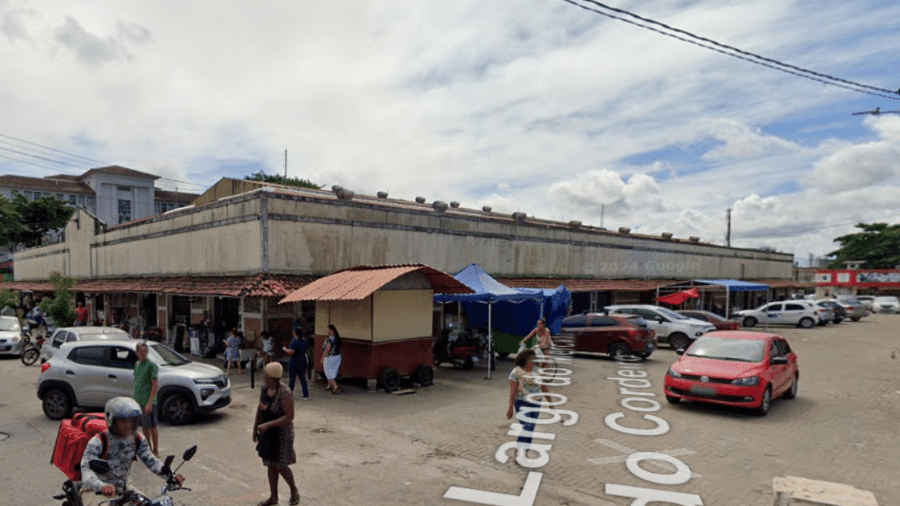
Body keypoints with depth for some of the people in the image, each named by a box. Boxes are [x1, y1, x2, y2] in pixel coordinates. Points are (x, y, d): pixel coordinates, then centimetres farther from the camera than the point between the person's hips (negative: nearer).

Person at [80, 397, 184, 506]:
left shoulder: (138, 441, -3)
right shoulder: (98, 442, -19)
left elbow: (151, 461, -6)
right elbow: (86, 469, -30)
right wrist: (102, 486, -51)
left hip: (122, 489, 5)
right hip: (95, 491, -5)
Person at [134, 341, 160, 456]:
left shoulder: (151, 365, -13)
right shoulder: (137, 364, 10)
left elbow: (155, 385, -16)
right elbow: (136, 383, 19)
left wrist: (150, 403, -22)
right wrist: (135, 400, 16)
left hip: (148, 403, -7)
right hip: (138, 402, 7)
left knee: (152, 427, 0)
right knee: (144, 427, 15)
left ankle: (155, 451, 9)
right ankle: (148, 449, 27)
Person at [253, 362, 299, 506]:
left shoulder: (285, 394, -25)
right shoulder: (265, 389, -3)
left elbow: (289, 416, -23)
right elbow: (260, 408, 10)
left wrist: (268, 424, -27)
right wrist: (255, 427, 11)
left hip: (281, 433, -7)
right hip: (267, 433, 7)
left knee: (280, 466, 2)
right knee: (270, 465, 16)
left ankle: (294, 490, 27)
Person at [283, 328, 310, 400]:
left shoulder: (294, 341, -18)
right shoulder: (305, 341, 3)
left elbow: (291, 352, -23)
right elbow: (307, 349, 13)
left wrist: (285, 349, -6)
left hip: (294, 362, -6)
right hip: (303, 362, 6)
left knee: (291, 379, 8)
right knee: (303, 379, 11)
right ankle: (306, 395, 9)